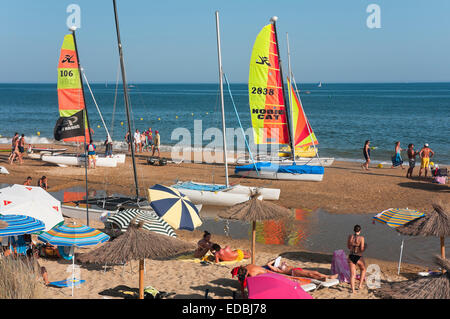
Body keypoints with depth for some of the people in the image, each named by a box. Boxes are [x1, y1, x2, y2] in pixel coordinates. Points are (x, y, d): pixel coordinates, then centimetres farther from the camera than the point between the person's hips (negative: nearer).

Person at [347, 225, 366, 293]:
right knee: (363, 270, 27)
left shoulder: (350, 237, -1)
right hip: (359, 258, -3)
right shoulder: (361, 238, -13)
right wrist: (365, 246, 5)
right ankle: (360, 285, 22)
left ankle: (353, 290, -1)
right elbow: (362, 249, -15)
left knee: (352, 274, 7)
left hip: (351, 257, 3)